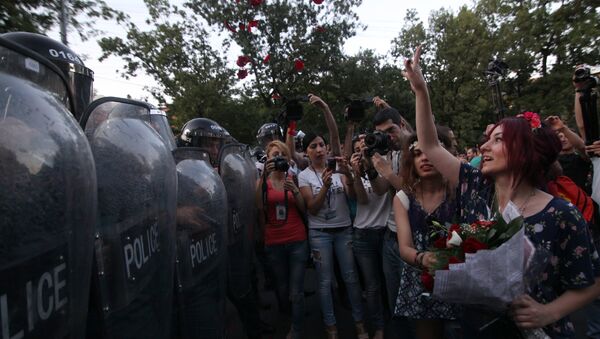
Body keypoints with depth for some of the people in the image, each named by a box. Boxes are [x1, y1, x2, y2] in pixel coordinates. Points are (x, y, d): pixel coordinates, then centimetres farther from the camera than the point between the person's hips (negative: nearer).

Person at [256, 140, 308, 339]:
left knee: (296, 292, -1)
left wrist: (295, 191, -14)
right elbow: (259, 207, -18)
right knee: (282, 287, 13)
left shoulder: (294, 179, 7)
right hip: (273, 243, 0)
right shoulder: (263, 181, 2)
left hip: (298, 241, 0)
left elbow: (304, 210, 2)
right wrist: (265, 175, -26)